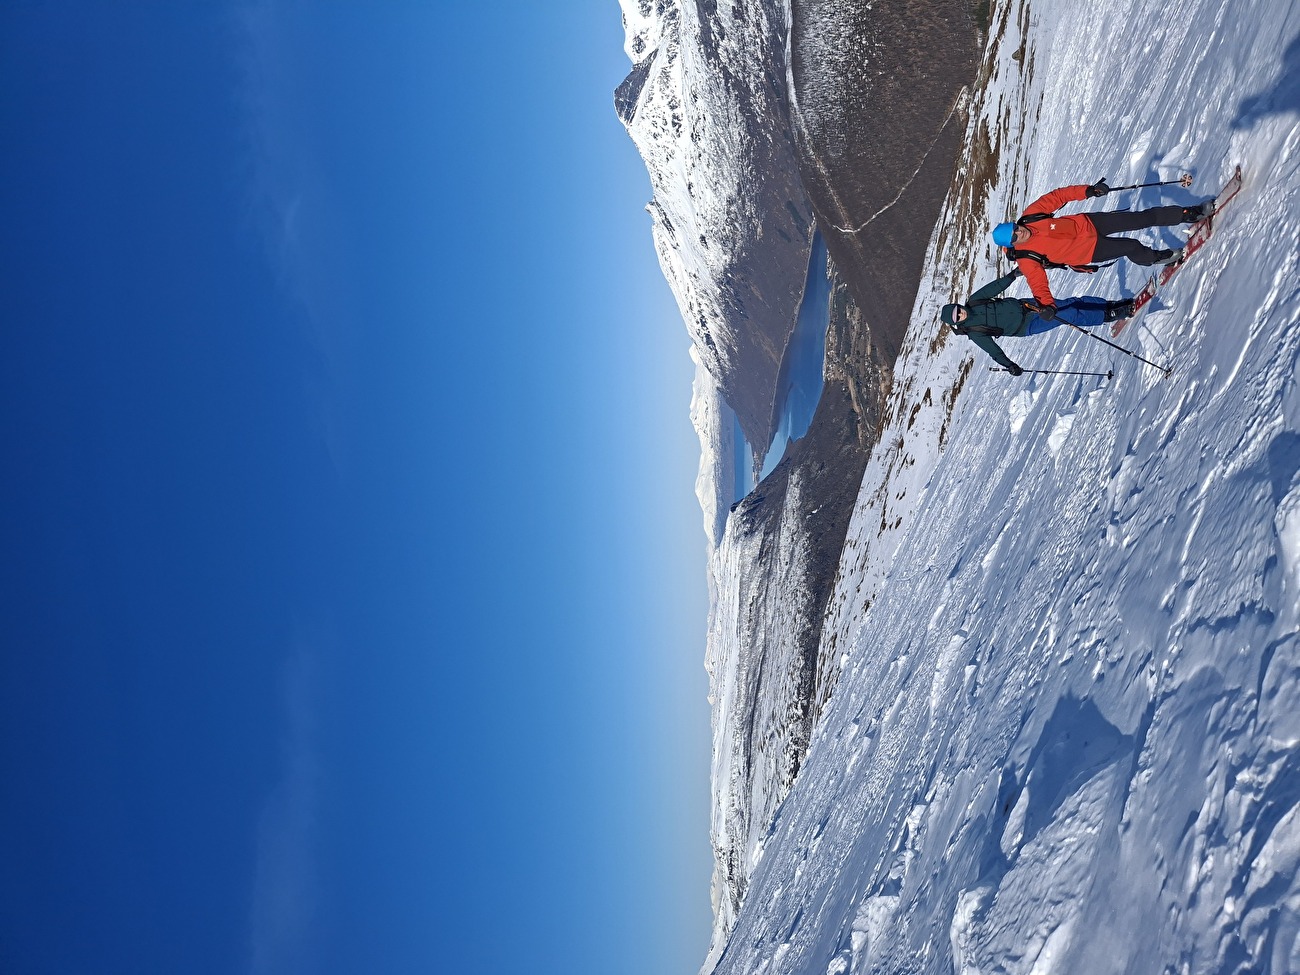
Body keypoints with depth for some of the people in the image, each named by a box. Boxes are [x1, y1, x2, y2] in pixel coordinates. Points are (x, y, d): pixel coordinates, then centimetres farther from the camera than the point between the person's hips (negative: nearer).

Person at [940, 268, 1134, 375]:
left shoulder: (973, 301, -4)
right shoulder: (973, 333, -15)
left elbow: (995, 287, -2)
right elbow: (993, 350, -15)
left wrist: (1014, 274, -15)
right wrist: (1009, 366, -24)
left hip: (1023, 306, 5)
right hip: (1027, 326, -5)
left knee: (1073, 303, -4)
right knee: (1070, 315, -15)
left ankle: (1114, 304, 8)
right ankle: (1112, 315, -3)